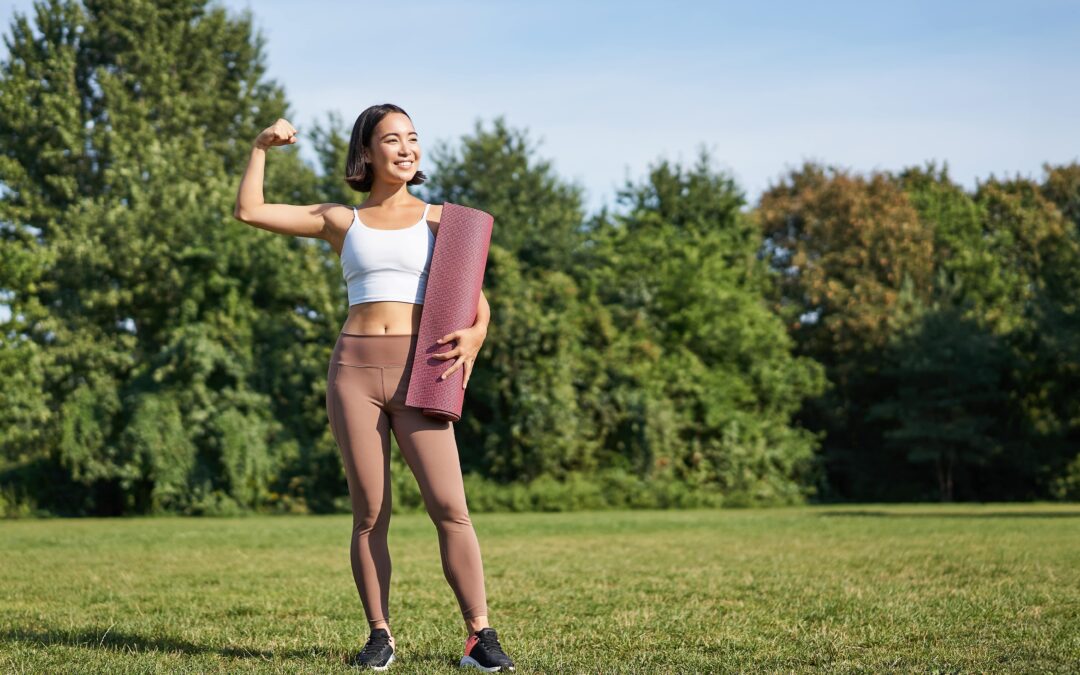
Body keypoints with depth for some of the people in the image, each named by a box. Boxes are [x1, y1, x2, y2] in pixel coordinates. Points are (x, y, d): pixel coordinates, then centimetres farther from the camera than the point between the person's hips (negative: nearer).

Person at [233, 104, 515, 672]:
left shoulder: (439, 220, 12)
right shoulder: (341, 222, 14)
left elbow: (475, 300, 9)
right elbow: (249, 211, 14)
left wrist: (472, 335, -12)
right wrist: (263, 146, 12)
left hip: (417, 372, -1)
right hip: (354, 370, 1)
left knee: (449, 506, -10)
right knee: (370, 514, 2)